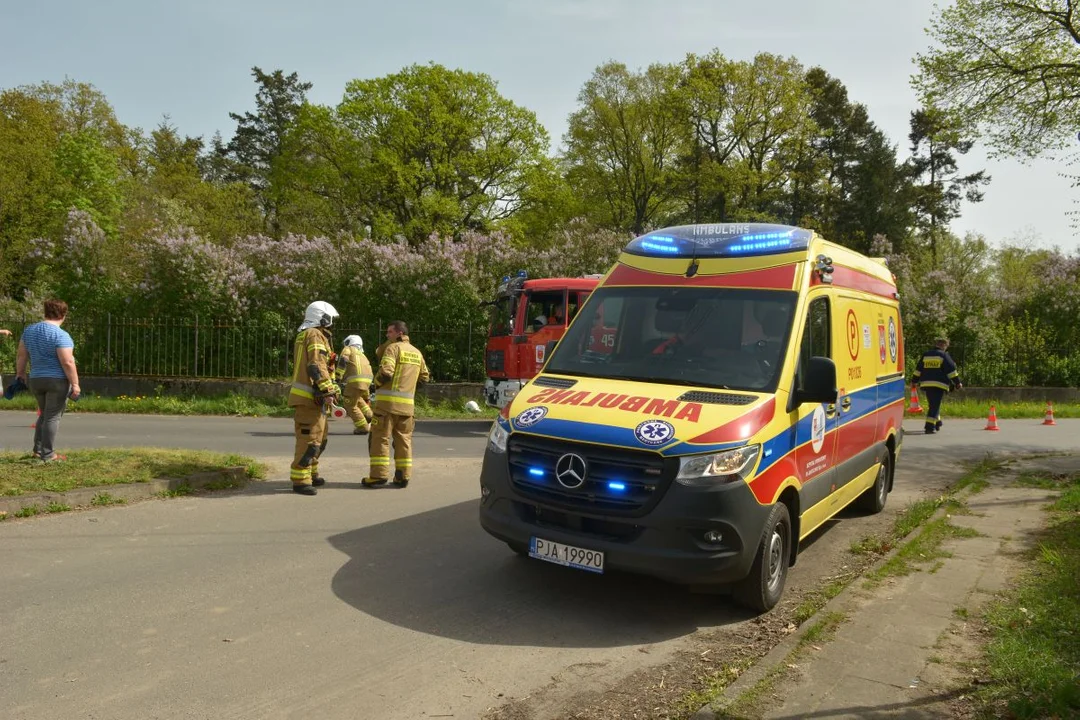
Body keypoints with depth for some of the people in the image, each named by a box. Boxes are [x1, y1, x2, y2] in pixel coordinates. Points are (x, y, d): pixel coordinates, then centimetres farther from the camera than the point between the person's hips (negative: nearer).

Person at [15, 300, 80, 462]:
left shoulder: (29, 330, 6)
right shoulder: (61, 335, -17)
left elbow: (21, 355, 12)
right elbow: (67, 362, -20)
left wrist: (20, 374, 23)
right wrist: (75, 384, -15)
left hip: (36, 380, 7)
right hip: (57, 380, -7)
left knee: (45, 414, 20)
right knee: (53, 417, -2)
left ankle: (38, 450, 19)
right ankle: (48, 455, 0)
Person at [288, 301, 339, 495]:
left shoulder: (305, 334, 22)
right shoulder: (315, 335, -11)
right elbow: (317, 366, -21)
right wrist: (328, 391, -23)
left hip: (312, 397, 11)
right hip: (310, 398, -11)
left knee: (319, 439, 19)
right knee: (309, 439, -9)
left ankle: (311, 474, 29)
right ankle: (300, 480, -6)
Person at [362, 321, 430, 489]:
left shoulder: (394, 348, -7)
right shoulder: (417, 353, 14)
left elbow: (386, 372, -18)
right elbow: (425, 377, 19)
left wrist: (377, 383, -1)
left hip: (388, 400, -6)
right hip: (407, 404, 6)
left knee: (380, 437, 0)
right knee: (404, 439, 11)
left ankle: (379, 474, -1)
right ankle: (403, 476, 11)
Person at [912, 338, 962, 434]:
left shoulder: (925, 355, 14)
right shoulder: (944, 355, -2)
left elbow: (918, 369, 17)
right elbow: (951, 370, -5)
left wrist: (914, 382, 24)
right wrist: (957, 382, 0)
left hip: (927, 384, 6)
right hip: (939, 384, -5)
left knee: (932, 405, 19)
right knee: (935, 405, -7)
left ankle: (937, 423, 30)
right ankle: (930, 426, -15)